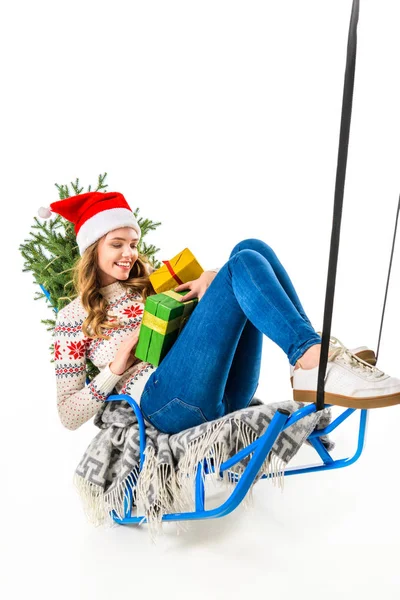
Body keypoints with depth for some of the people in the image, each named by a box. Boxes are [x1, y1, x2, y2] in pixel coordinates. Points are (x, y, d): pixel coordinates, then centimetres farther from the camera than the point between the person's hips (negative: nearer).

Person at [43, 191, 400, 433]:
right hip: (168, 401, -5)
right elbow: (69, 416, 9)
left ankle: (313, 363, -19)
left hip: (228, 393, 6)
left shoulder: (151, 282, 26)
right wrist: (116, 366, -5)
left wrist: (211, 277, -3)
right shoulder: (73, 316, 12)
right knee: (246, 263, -18)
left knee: (251, 247, -9)